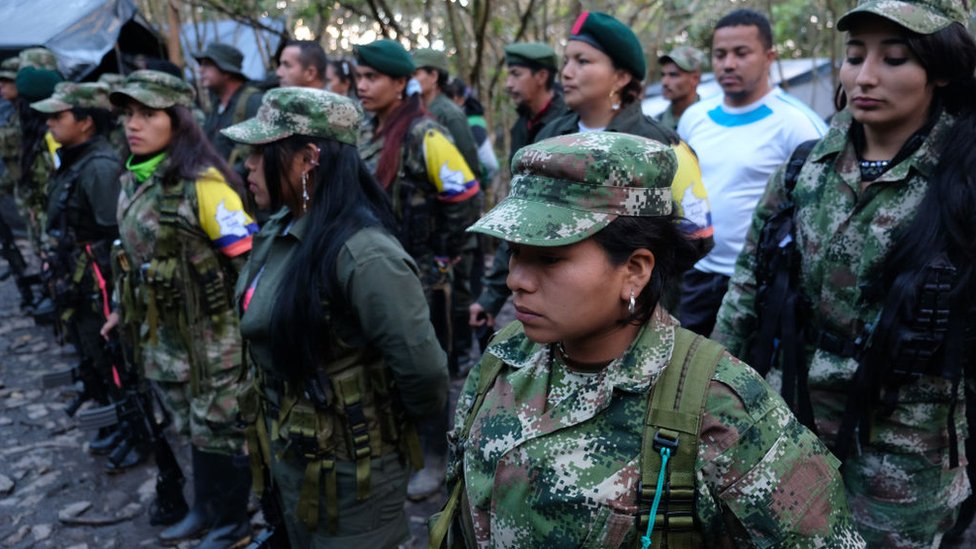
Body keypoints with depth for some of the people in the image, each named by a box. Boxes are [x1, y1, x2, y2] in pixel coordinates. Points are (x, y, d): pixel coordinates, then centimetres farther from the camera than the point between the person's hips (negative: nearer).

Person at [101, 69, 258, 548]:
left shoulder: (200, 182, -19)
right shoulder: (134, 181, 7)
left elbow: (249, 256, -20)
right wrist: (126, 307, 22)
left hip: (212, 333, -7)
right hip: (164, 334, 8)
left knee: (218, 430, 7)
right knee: (194, 428, 20)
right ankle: (206, 510, 38)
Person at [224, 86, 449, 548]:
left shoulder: (362, 252, -29)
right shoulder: (279, 231, -1)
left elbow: (424, 373, -28)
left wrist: (387, 423, -8)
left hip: (347, 473, -8)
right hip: (290, 458, 8)